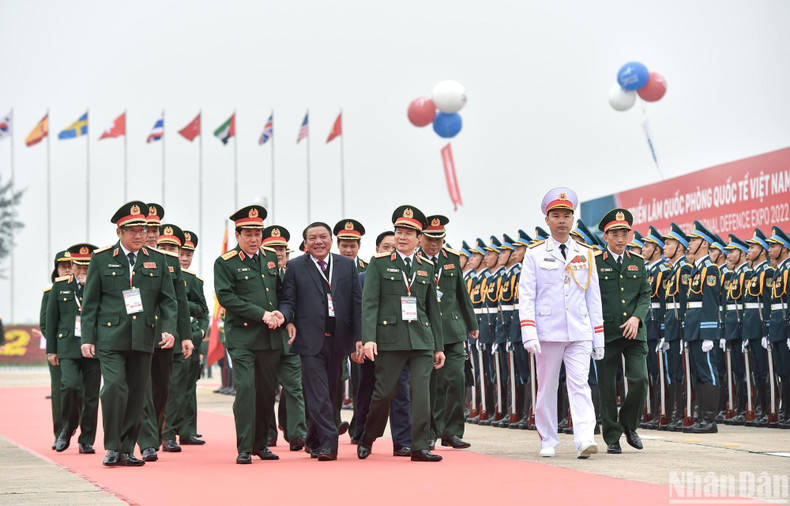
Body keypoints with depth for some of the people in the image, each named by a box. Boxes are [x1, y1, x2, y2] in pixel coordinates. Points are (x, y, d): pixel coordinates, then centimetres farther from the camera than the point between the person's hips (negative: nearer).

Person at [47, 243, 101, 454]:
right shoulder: (60, 286, 9)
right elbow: (51, 319, 11)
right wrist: (51, 349, 7)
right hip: (68, 348, -1)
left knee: (91, 396, 2)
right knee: (70, 386, -19)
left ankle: (86, 441, 12)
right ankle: (67, 429, 6)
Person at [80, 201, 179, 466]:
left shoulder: (156, 259, 10)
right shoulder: (101, 259, 4)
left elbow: (168, 300, 9)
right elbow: (90, 302, 5)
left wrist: (169, 329, -6)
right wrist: (87, 338, -1)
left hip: (144, 339, 3)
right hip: (110, 337, -3)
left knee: (136, 394, 3)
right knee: (115, 387, -17)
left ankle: (127, 449, 13)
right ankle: (112, 447, -6)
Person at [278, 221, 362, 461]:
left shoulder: (347, 265, 10)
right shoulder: (295, 267, 5)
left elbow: (357, 303, 8)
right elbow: (287, 300, 3)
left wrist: (359, 337, 1)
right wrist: (288, 319, -19)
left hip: (338, 339, 3)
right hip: (310, 340, -3)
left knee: (329, 392, 11)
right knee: (318, 394, -8)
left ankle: (314, 441, 25)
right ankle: (329, 443, -9)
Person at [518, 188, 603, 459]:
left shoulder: (585, 254, 10)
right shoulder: (535, 253, 3)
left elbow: (593, 298, 12)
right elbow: (525, 295, -2)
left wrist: (598, 337, 7)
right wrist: (529, 332, -14)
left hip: (580, 334, 1)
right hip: (547, 333, -1)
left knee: (580, 385, -10)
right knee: (546, 388, 6)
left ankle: (584, 439, -18)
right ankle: (548, 441, 17)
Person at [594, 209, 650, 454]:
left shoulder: (637, 262, 12)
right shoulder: (594, 262, 0)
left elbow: (645, 295, 9)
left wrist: (636, 318, -8)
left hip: (634, 332, 3)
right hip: (606, 333, -3)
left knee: (640, 379, -9)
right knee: (607, 387, 1)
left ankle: (629, 424, 15)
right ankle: (612, 438, 12)